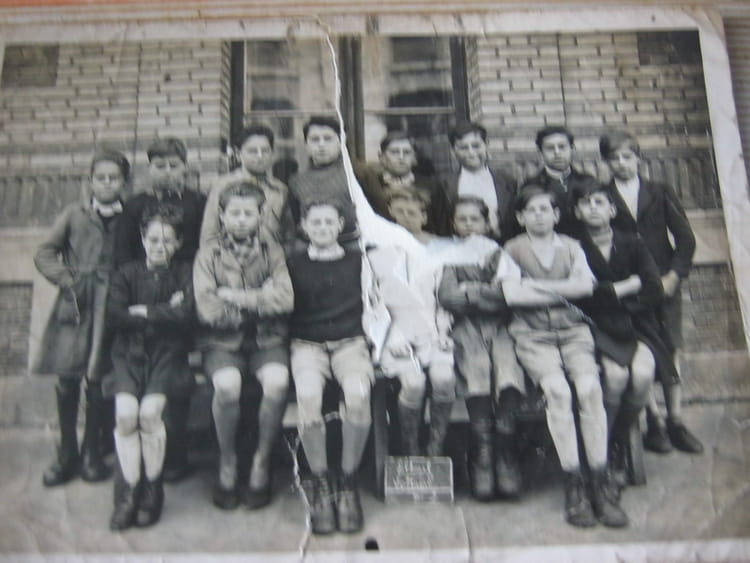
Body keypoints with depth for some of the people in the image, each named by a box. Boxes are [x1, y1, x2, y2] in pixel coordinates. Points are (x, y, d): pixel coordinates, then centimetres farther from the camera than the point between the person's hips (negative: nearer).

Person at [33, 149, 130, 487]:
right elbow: (45, 254, 8)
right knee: (67, 380, 1)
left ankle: (92, 454, 13)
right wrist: (65, 280, -5)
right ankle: (67, 455, 14)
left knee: (97, 380, -1)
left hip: (110, 306, -1)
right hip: (75, 304, 1)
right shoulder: (74, 214, 9)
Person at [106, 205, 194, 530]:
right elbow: (114, 316, -3)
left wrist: (142, 312, -2)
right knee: (126, 413, -24)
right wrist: (164, 312, -5)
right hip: (130, 353, 1)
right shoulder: (127, 274, 13)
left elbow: (185, 315, -7)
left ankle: (152, 491, -8)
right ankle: (128, 492, -12)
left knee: (149, 411, -25)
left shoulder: (185, 274, 10)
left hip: (168, 354, -1)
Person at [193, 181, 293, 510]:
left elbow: (285, 299, -9)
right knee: (227, 385, -32)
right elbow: (207, 309, -9)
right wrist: (260, 299, -6)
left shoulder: (271, 251, 6)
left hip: (267, 338, 1)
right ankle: (227, 463, -9)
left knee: (277, 382, -31)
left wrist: (235, 296, -10)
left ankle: (262, 462, -10)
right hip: (223, 341, -1)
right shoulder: (208, 255, 3)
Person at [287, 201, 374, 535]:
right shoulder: (293, 264, 16)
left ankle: (348, 480, -18)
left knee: (358, 393, -34)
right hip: (307, 344, 0)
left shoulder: (358, 261, 17)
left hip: (350, 342, 0)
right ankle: (320, 483, -18)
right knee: (308, 396, -34)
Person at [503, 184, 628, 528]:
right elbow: (510, 294, -6)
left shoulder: (571, 247, 19)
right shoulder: (512, 250, 12)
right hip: (533, 334, -2)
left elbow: (586, 284, -1)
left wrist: (538, 286, -5)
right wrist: (563, 291, -1)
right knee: (557, 389, -30)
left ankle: (600, 483, -24)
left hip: (573, 330, 2)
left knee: (589, 387, -27)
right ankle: (573, 484, -25)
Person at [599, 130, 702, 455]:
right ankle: (655, 424, -2)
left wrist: (673, 276, -4)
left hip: (664, 283, 2)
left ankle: (675, 422, 4)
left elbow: (685, 237, 8)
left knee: (671, 352, -2)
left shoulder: (661, 194, 11)